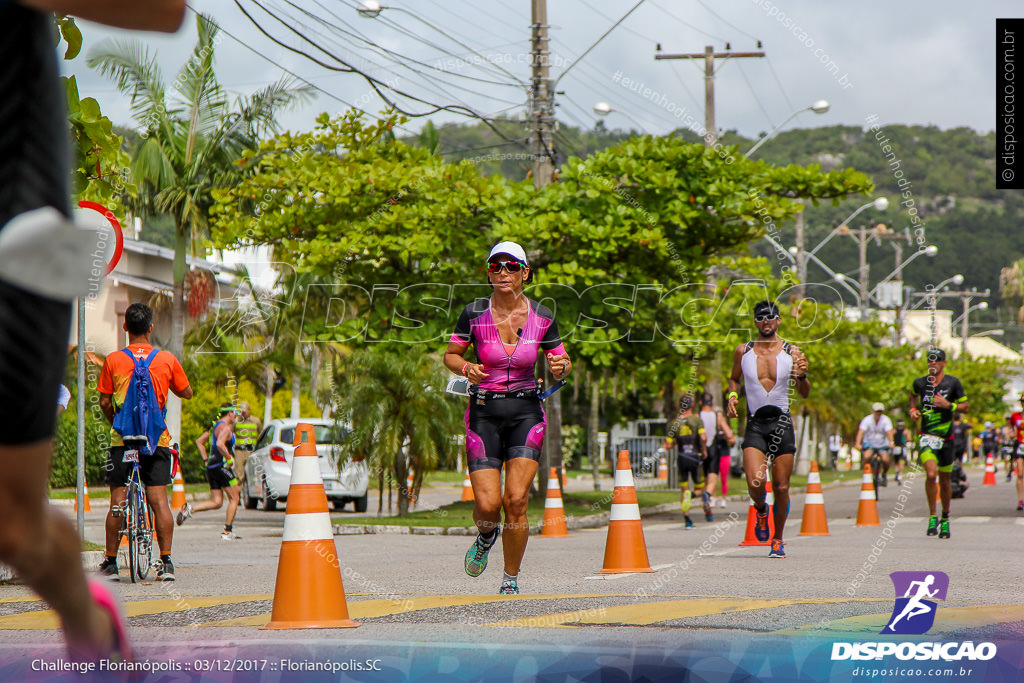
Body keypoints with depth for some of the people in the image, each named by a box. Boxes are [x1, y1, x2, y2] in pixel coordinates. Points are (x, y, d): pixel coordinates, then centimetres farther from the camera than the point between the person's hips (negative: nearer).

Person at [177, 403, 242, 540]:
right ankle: (227, 532, -1)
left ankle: (190, 509, -10)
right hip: (222, 466, -9)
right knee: (234, 499, 1)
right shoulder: (225, 427, -11)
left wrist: (206, 460, 17)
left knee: (216, 503, 8)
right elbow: (219, 444, -29)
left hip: (211, 467, 9)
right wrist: (229, 458, -18)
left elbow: (199, 442, 22)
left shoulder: (215, 426, 18)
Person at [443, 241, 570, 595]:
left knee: (516, 501, -13)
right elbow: (450, 355, 6)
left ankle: (511, 580, 5)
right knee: (488, 504, -10)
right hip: (484, 413, 0)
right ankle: (487, 536, 28)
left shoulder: (542, 317, -2)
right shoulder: (475, 312, -5)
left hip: (526, 413, 0)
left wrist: (561, 367, -14)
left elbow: (562, 362, 10)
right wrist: (466, 368, -16)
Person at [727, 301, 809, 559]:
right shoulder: (743, 351, 6)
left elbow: (804, 393, 9)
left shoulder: (791, 352, 4)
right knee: (755, 482, -18)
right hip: (755, 424, 0)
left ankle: (778, 539, 19)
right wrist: (732, 396, 2)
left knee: (781, 487, 0)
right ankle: (761, 510, 18)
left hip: (782, 422, 0)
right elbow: (734, 379, 23)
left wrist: (802, 376, -12)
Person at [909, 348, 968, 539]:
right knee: (931, 474, -21)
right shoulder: (920, 383, 2)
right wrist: (913, 409, 7)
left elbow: (965, 406, 1)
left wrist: (948, 405, -16)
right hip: (926, 437, 0)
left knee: (944, 480, 10)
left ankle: (945, 519, 30)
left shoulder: (953, 383, -3)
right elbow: (913, 394, 25)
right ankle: (932, 517, -9)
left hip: (946, 437, 0)